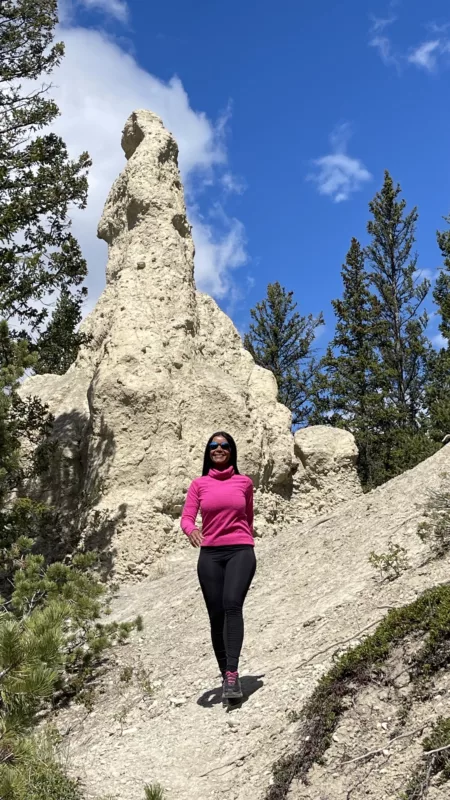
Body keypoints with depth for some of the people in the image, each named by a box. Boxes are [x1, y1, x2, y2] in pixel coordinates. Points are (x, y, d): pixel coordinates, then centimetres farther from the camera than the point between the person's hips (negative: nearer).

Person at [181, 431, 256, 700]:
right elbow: (187, 518, -1)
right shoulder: (199, 484, 7)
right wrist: (191, 530, -24)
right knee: (216, 616, 4)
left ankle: (233, 672, -27)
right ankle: (226, 675, 17)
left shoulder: (244, 482, 8)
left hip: (240, 551, -2)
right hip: (210, 554, 2)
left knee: (232, 604, -25)